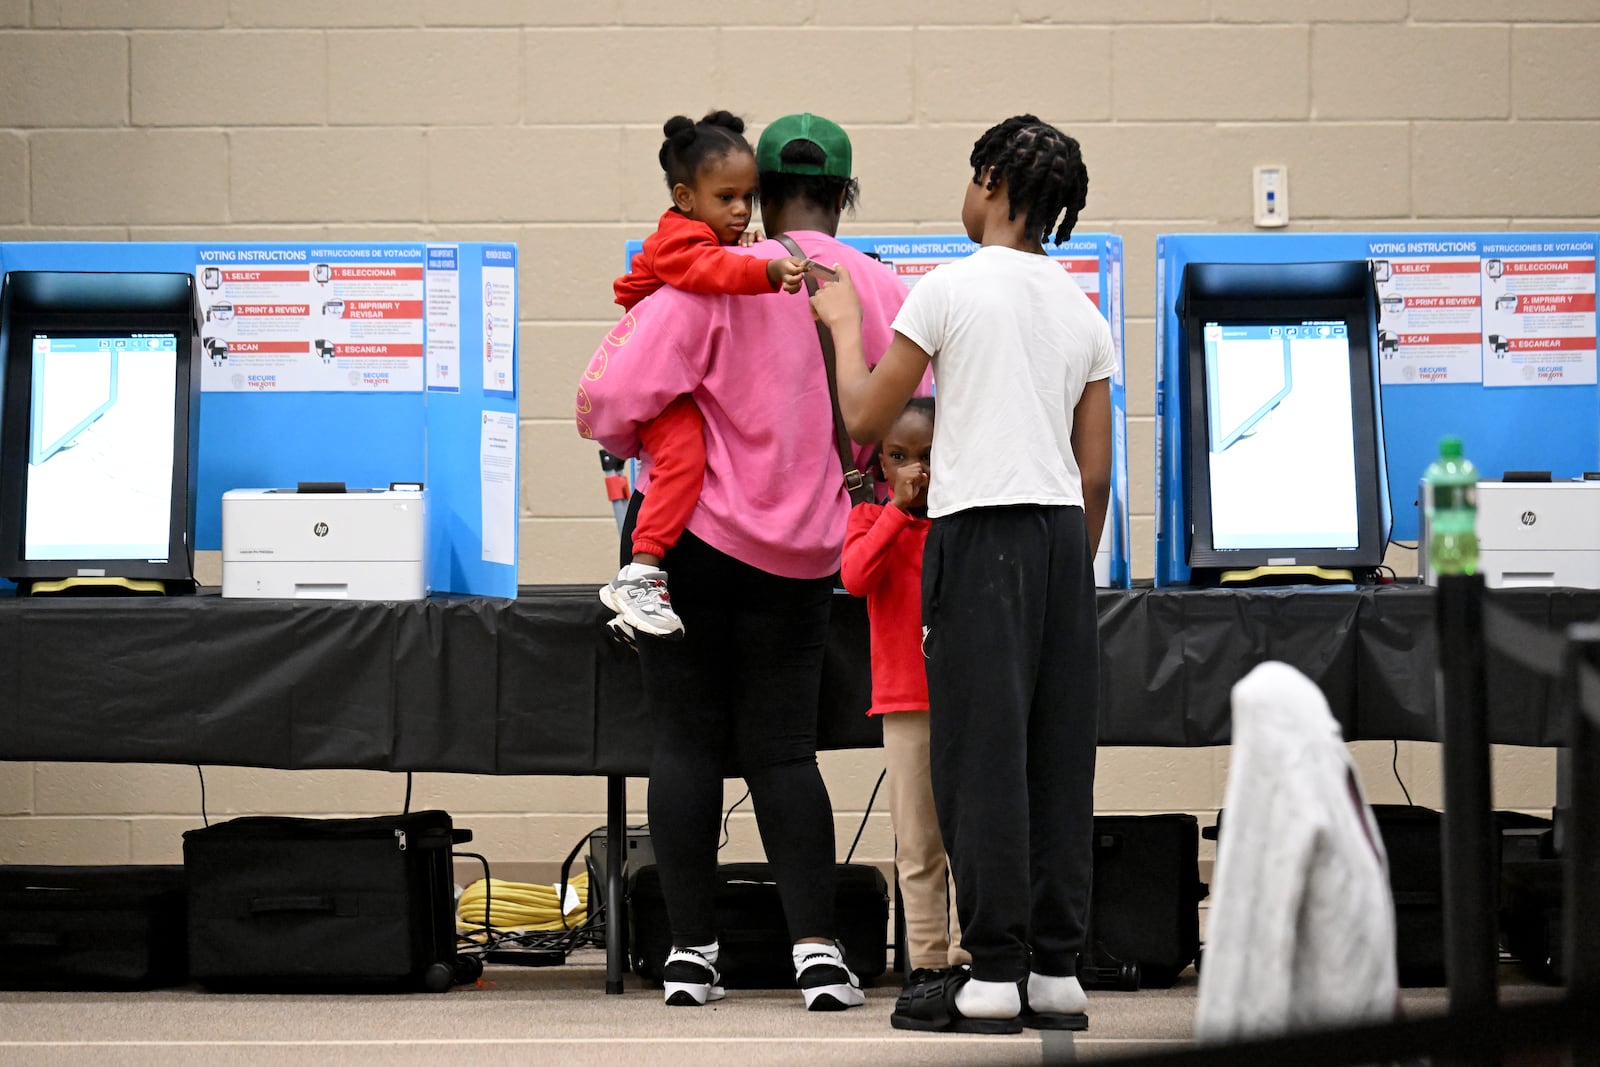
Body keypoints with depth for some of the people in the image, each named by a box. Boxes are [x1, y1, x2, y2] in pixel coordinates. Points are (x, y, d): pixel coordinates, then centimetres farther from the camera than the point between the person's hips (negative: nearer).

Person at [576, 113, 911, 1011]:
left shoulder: (719, 280, -13)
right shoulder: (889, 295, 0)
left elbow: (615, 400, -16)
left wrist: (633, 440, 6)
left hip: (693, 533, -3)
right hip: (803, 556, 3)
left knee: (688, 741, 5)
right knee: (784, 750, 9)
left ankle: (693, 952, 7)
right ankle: (817, 948, -4)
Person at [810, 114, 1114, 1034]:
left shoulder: (951, 288, -3)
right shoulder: (1083, 312, 14)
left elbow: (866, 418, 1)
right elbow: (1096, 472, 13)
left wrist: (845, 326, 15)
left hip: (982, 527, -6)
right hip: (1064, 532, 6)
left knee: (983, 752, -6)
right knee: (1060, 755, 6)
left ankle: (993, 973, -8)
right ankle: (1057, 970, 6)